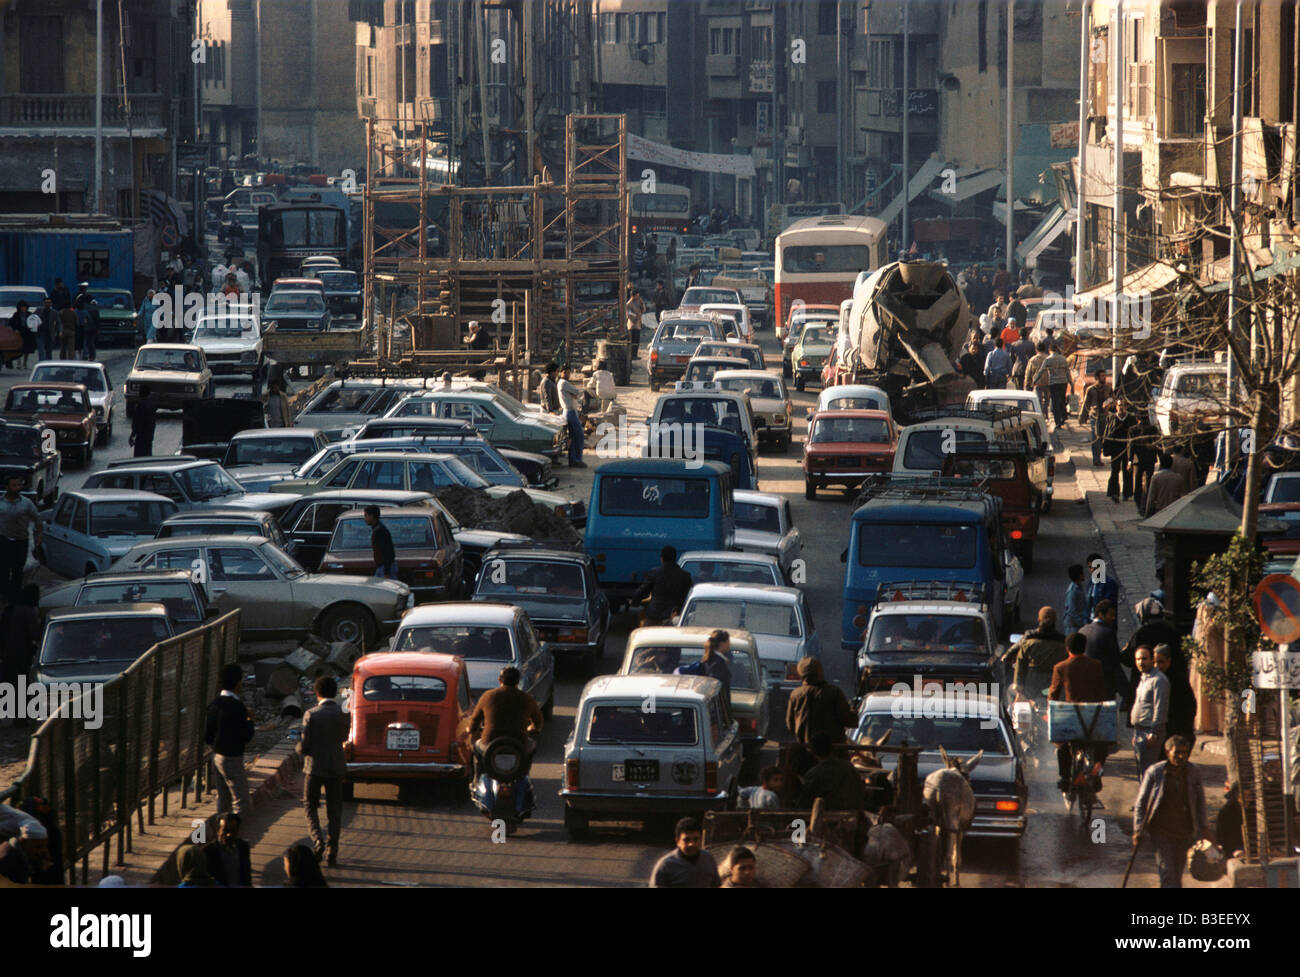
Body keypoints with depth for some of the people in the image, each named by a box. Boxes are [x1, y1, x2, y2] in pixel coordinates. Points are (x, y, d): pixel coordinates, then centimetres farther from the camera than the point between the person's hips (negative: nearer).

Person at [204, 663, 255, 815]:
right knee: (242, 803, -5)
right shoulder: (237, 706, -21)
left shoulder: (214, 704, 3)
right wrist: (250, 719, -2)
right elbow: (246, 736, -17)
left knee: (222, 800, 15)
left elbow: (207, 737, 7)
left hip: (217, 756, 8)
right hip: (232, 759, -8)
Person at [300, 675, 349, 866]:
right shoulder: (344, 715, -6)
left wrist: (299, 744, 10)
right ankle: (332, 852, 8)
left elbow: (304, 747, -12)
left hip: (314, 768, -2)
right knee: (334, 811, 11)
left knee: (310, 807, 15)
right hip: (336, 769, 2)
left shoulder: (311, 715, -13)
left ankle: (317, 841, -7)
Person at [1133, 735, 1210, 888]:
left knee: (1177, 874, 10)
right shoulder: (1154, 772, -7)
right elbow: (1140, 803, -1)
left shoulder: (1193, 774, 1)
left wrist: (1204, 829, 5)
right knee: (1167, 872, -11)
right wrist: (1139, 830, -6)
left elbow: (1200, 804, 11)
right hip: (1161, 831, -3)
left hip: (1185, 832, 3)